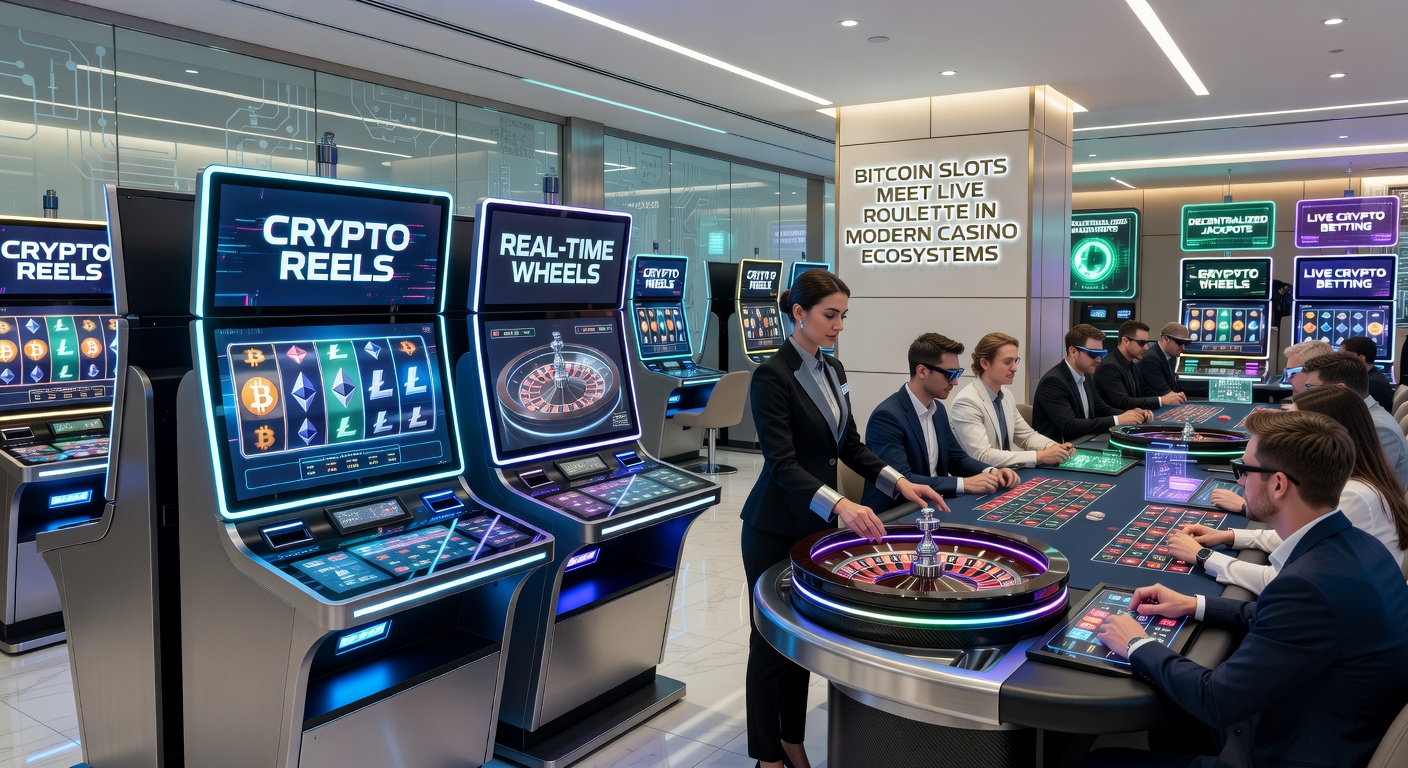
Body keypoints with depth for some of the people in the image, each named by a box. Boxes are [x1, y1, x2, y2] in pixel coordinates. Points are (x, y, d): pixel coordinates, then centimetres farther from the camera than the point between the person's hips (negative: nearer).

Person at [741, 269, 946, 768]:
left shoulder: (833, 370, 7)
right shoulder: (772, 376, -18)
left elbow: (850, 445, 12)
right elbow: (781, 464, -26)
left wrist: (899, 482, -2)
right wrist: (840, 504, -39)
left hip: (819, 524, 7)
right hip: (776, 530, -7)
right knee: (770, 643, 6)